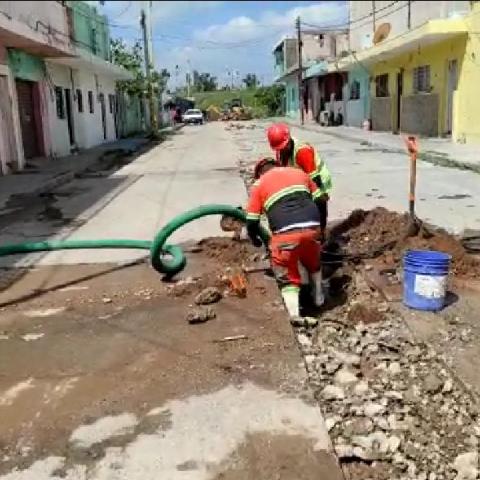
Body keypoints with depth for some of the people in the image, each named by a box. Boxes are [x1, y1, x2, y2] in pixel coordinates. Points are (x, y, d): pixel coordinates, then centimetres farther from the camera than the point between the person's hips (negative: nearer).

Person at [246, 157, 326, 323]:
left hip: (285, 233, -3)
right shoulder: (299, 172, 25)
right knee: (313, 263, 33)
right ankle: (318, 296, 47)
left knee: (288, 277, 13)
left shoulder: (259, 184, 15)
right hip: (312, 227, 4)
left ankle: (294, 316, 1)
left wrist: (255, 239, 33)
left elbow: (252, 222, 13)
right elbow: (320, 201, 23)